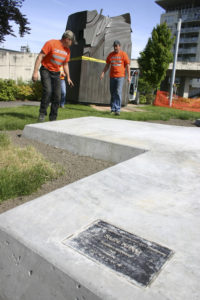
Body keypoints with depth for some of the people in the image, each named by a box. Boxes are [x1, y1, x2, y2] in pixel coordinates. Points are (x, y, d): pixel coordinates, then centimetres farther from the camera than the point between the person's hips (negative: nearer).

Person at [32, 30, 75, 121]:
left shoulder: (67, 50, 8)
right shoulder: (51, 43, -11)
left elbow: (65, 64, 19)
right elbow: (40, 56, -13)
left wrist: (68, 77, 18)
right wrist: (35, 72, -20)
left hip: (56, 73, 6)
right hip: (46, 71, -5)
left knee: (57, 96, -2)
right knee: (47, 91, -24)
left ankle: (53, 118, 7)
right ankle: (42, 113, -10)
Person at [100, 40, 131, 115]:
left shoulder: (123, 54, 2)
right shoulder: (110, 55, 12)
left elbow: (127, 66, 1)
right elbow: (107, 65, 17)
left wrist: (129, 77, -6)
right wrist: (103, 73, 5)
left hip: (120, 76, -4)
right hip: (112, 76, 4)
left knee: (118, 93, -12)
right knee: (112, 93, 7)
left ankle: (118, 109, -10)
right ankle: (113, 109, 17)